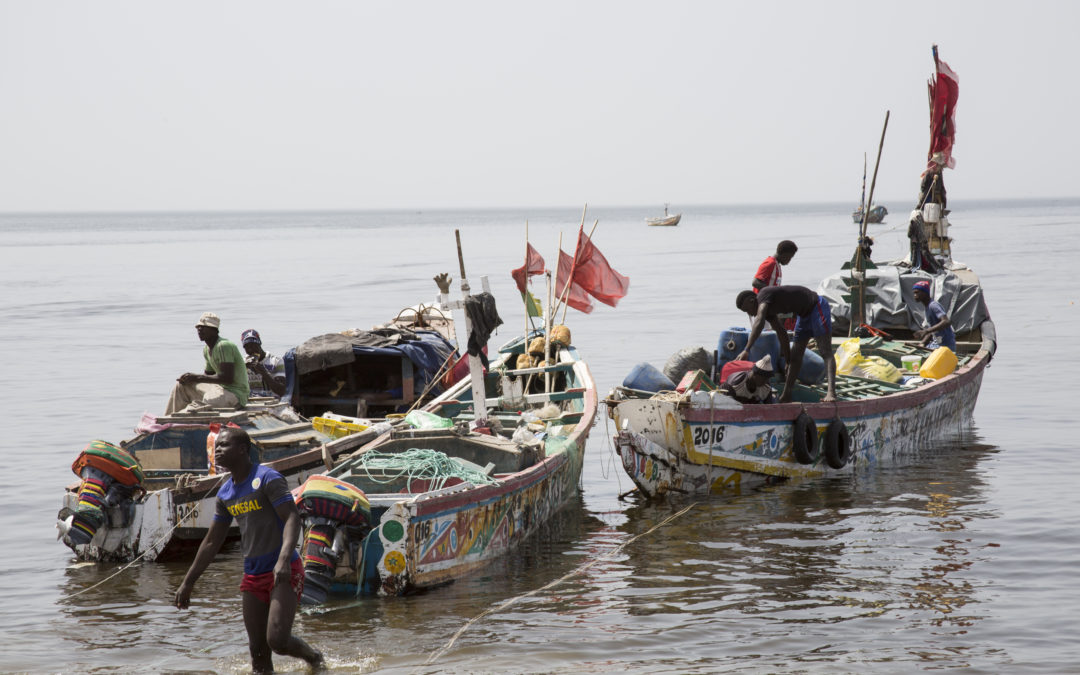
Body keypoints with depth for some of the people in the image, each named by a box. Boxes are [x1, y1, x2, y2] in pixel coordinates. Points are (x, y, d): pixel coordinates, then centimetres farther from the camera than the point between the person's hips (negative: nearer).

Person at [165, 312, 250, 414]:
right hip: (221, 389, 10)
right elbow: (209, 375, 20)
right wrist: (191, 378, -1)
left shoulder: (224, 346, -18)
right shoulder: (207, 349, 12)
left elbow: (227, 378, -25)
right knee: (180, 386, 10)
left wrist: (198, 377, -21)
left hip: (236, 395, -10)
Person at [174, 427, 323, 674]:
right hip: (253, 577, 7)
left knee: (277, 640, -17)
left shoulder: (267, 479, -10)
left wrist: (284, 559, -35)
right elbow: (212, 542, 19)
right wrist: (188, 582, 18)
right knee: (258, 651, 5)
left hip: (284, 572, -7)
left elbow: (292, 518, -19)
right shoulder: (225, 494, 11)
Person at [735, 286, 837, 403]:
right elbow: (782, 333, 15)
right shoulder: (767, 309, 5)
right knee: (795, 355, 11)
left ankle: (831, 392, -31)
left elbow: (759, 323, -40)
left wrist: (746, 350, -47)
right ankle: (786, 395, 17)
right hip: (804, 315, 10)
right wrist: (787, 359, 18)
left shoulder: (764, 295, -24)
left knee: (825, 352, -20)